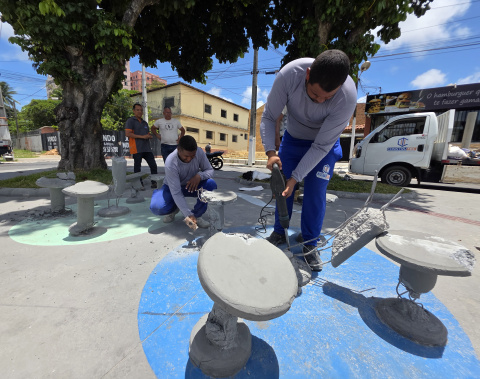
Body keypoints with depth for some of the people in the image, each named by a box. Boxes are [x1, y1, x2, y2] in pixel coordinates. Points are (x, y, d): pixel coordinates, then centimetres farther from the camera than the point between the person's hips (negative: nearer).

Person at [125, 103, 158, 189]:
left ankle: (154, 183, 11)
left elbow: (148, 135, 28)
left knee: (153, 165, 3)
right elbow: (127, 134, -11)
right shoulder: (130, 121, 0)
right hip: (137, 149, -6)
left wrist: (150, 136, 2)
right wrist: (142, 136, -16)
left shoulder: (144, 122, 22)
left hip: (147, 148, 6)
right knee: (137, 167, 1)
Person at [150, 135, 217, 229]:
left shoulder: (199, 152, -24)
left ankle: (196, 215, -9)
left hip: (192, 185, 3)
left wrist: (199, 175, -36)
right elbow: (176, 193, -32)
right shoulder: (171, 163, -33)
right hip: (172, 188, -2)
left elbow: (210, 170, -12)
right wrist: (188, 215, -37)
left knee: (211, 184, -27)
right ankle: (174, 209, 9)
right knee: (156, 207, -29)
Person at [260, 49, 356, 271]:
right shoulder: (289, 74, -29)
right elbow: (268, 117, -20)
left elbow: (321, 145, -28)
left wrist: (295, 178, -31)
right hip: (292, 138, 2)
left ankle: (309, 244, 13)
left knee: (315, 193, -8)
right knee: (283, 186, 1)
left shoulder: (347, 97, -33)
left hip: (324, 145, -2)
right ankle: (279, 233, 22)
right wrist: (271, 152, -34)